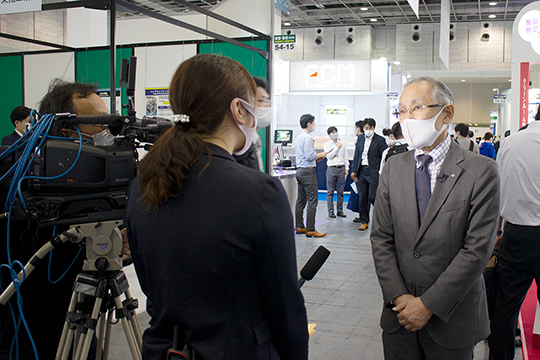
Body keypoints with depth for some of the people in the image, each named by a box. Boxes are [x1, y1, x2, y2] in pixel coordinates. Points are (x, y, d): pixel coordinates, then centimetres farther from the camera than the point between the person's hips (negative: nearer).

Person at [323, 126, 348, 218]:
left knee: (340, 191, 5)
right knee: (330, 191, -1)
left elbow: (346, 157, 14)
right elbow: (329, 156, -8)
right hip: (331, 168, -2)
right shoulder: (327, 144, 3)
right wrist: (337, 147, -8)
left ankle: (340, 210, 12)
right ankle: (331, 211, 6)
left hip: (341, 168, 3)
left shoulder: (342, 144, 11)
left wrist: (346, 169, 9)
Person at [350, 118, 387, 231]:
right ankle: (364, 221, 16)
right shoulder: (360, 138, 11)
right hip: (361, 171, 4)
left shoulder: (380, 140, -4)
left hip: (373, 173, -4)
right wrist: (354, 171, 8)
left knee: (373, 197, -6)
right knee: (362, 198, 6)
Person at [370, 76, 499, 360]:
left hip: (452, 319, -3)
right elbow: (381, 238, 1)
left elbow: (477, 249, -13)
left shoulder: (481, 171, -10)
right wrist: (399, 297, -9)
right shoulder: (393, 168, 3)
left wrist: (428, 304, -14)